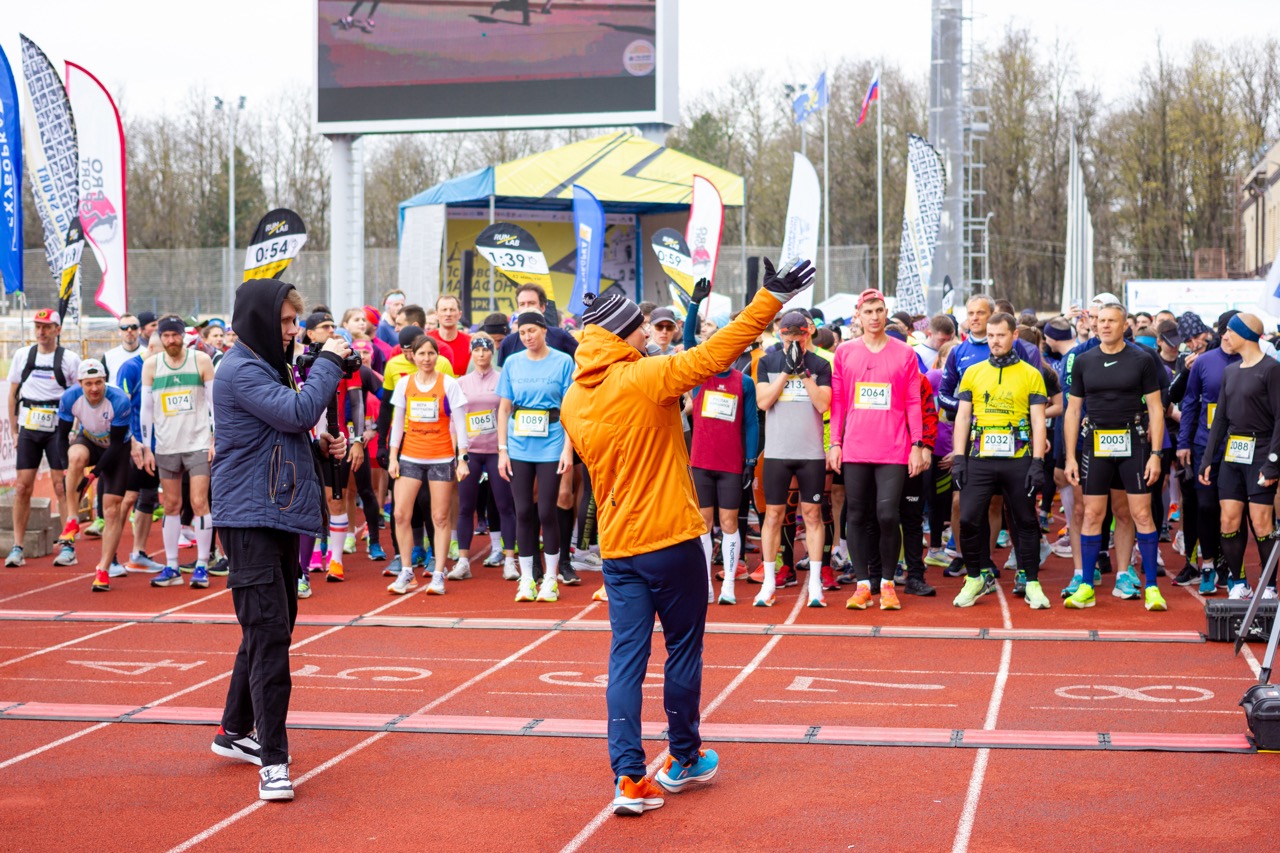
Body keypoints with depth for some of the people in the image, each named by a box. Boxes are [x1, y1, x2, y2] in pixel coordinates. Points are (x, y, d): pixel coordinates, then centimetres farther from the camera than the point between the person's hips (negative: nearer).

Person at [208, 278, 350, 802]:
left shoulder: (270, 368, 19)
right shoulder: (240, 371, -12)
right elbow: (299, 411, -22)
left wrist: (321, 447, 6)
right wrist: (329, 360, -10)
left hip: (282, 515, 10)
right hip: (251, 518, -10)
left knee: (271, 629, 16)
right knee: (268, 633, -13)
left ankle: (235, 731, 29)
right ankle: (273, 760, -12)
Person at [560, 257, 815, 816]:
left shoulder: (573, 402, 5)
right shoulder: (645, 379, -14)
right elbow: (716, 354, -16)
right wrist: (770, 298, -11)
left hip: (616, 547, 5)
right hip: (670, 539, -5)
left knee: (627, 656, 4)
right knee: (683, 648, 10)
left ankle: (629, 777, -4)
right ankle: (684, 760, 23)